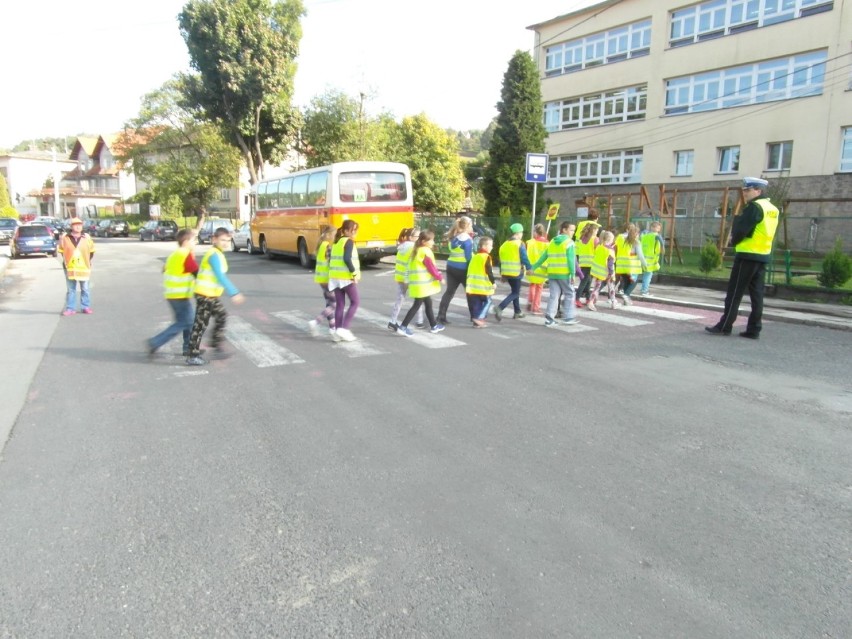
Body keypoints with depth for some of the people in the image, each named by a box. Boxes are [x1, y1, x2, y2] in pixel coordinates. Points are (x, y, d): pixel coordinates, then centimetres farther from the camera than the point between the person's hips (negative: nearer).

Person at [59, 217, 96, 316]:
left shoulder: (87, 238, 1)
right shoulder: (65, 238, -1)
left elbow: (92, 251, 11)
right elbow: (62, 251, 10)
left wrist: (88, 262, 7)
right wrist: (66, 261, 6)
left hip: (83, 268, 0)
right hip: (69, 268, 0)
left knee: (85, 289, 6)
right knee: (71, 290, 6)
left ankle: (86, 307, 15)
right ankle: (70, 308, 11)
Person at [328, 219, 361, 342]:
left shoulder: (336, 242, 16)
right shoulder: (349, 241, -10)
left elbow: (334, 259, 15)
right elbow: (347, 259, -22)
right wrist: (355, 273, -17)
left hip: (335, 277, 8)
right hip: (346, 277, -8)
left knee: (339, 304, 10)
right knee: (355, 301, 3)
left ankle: (337, 331, 10)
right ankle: (344, 328, -4)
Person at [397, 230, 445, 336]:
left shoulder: (417, 250, 13)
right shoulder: (425, 252, -16)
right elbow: (431, 268, -14)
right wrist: (440, 278, -4)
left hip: (418, 282, 10)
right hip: (422, 283, -10)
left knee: (428, 303, 18)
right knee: (417, 305, -5)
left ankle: (433, 325, 28)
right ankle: (403, 327, -5)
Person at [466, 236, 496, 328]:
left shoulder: (475, 256, 15)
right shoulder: (486, 257, -10)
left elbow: (470, 270, 20)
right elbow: (489, 271, -14)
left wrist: (469, 281, 26)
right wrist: (493, 282, -7)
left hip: (473, 284, 7)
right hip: (483, 285, -7)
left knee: (476, 303, 10)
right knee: (487, 301, 5)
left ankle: (475, 318, 10)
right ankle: (479, 317, -6)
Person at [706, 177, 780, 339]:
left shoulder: (754, 207, -13)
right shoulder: (773, 209, 16)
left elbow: (740, 230, -18)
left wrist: (734, 241, 2)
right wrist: (737, 237, 8)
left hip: (748, 255, -8)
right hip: (763, 256, 9)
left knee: (734, 293, -4)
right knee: (757, 294, 7)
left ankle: (724, 326, -1)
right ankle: (754, 329, 8)